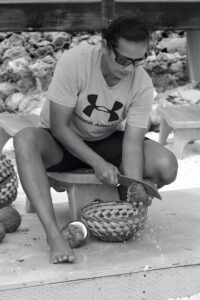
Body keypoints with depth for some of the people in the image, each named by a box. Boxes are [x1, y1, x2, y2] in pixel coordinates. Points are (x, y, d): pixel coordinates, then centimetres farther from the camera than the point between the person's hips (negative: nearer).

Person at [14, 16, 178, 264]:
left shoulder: (143, 85, -19)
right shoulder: (74, 62, -27)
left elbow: (132, 143, -19)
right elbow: (59, 126, -23)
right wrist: (97, 163, -32)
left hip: (106, 142, 2)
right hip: (62, 143, -2)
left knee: (167, 166, -22)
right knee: (25, 140, -37)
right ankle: (52, 232, -40)